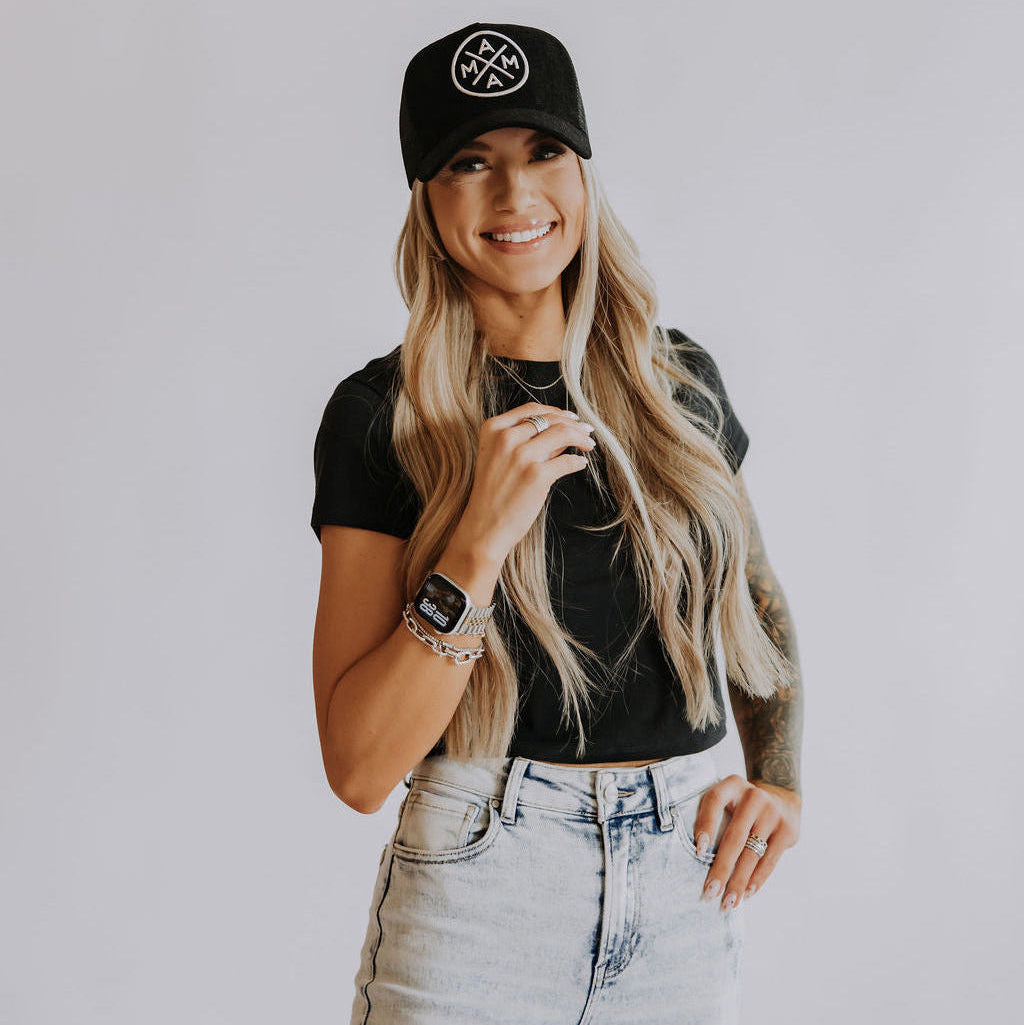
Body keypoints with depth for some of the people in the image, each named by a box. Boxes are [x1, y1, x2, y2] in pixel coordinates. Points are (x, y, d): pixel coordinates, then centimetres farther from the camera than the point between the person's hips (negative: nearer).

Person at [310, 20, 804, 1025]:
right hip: (477, 894, -3)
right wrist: (479, 543, -23)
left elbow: (757, 601, 19)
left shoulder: (679, 380, 4)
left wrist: (781, 780, 2)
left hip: (685, 894, 4)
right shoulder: (382, 415, -8)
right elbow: (358, 768, -12)